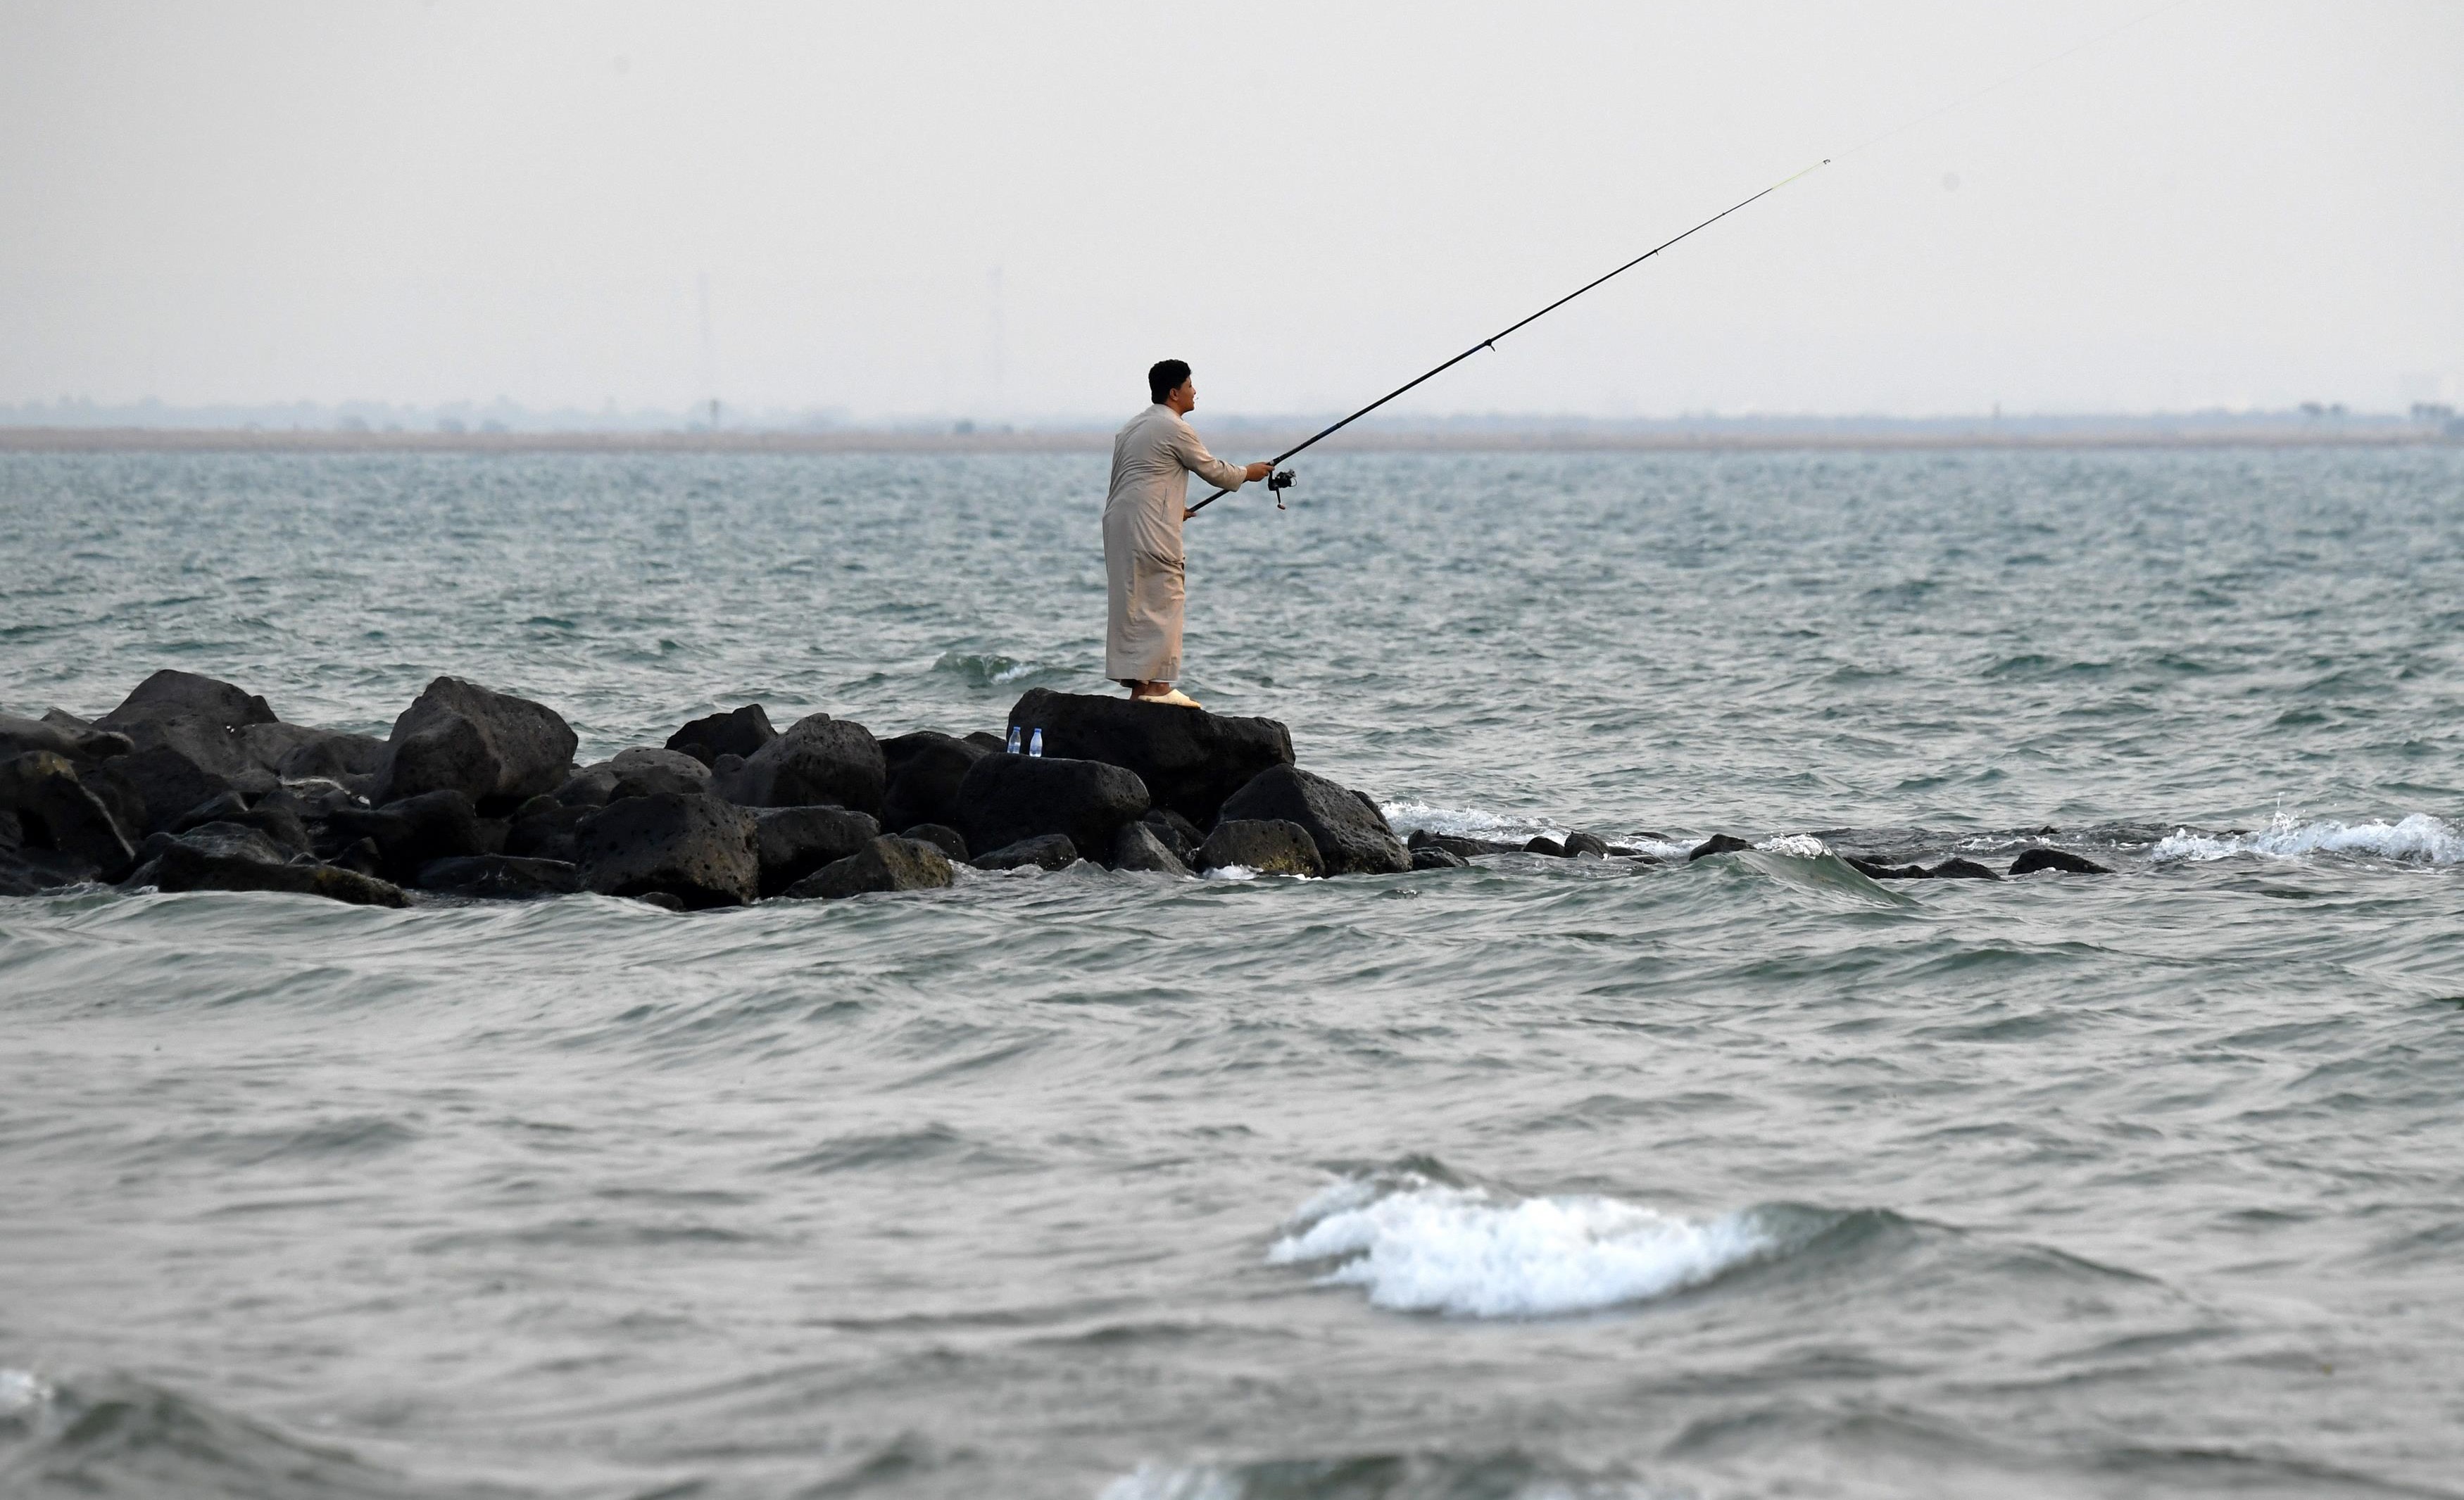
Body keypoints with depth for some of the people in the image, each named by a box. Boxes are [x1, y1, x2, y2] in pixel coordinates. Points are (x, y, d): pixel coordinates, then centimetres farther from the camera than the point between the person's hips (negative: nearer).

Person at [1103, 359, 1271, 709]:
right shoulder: (1175, 429, -8)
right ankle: (1156, 685, -11)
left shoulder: (1133, 427, 20)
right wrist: (1248, 473, 17)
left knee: (1133, 602, 8)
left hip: (1119, 521, 9)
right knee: (1161, 600, -8)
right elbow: (1212, 470, 0)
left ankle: (1138, 685, 8)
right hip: (1150, 526, -9)